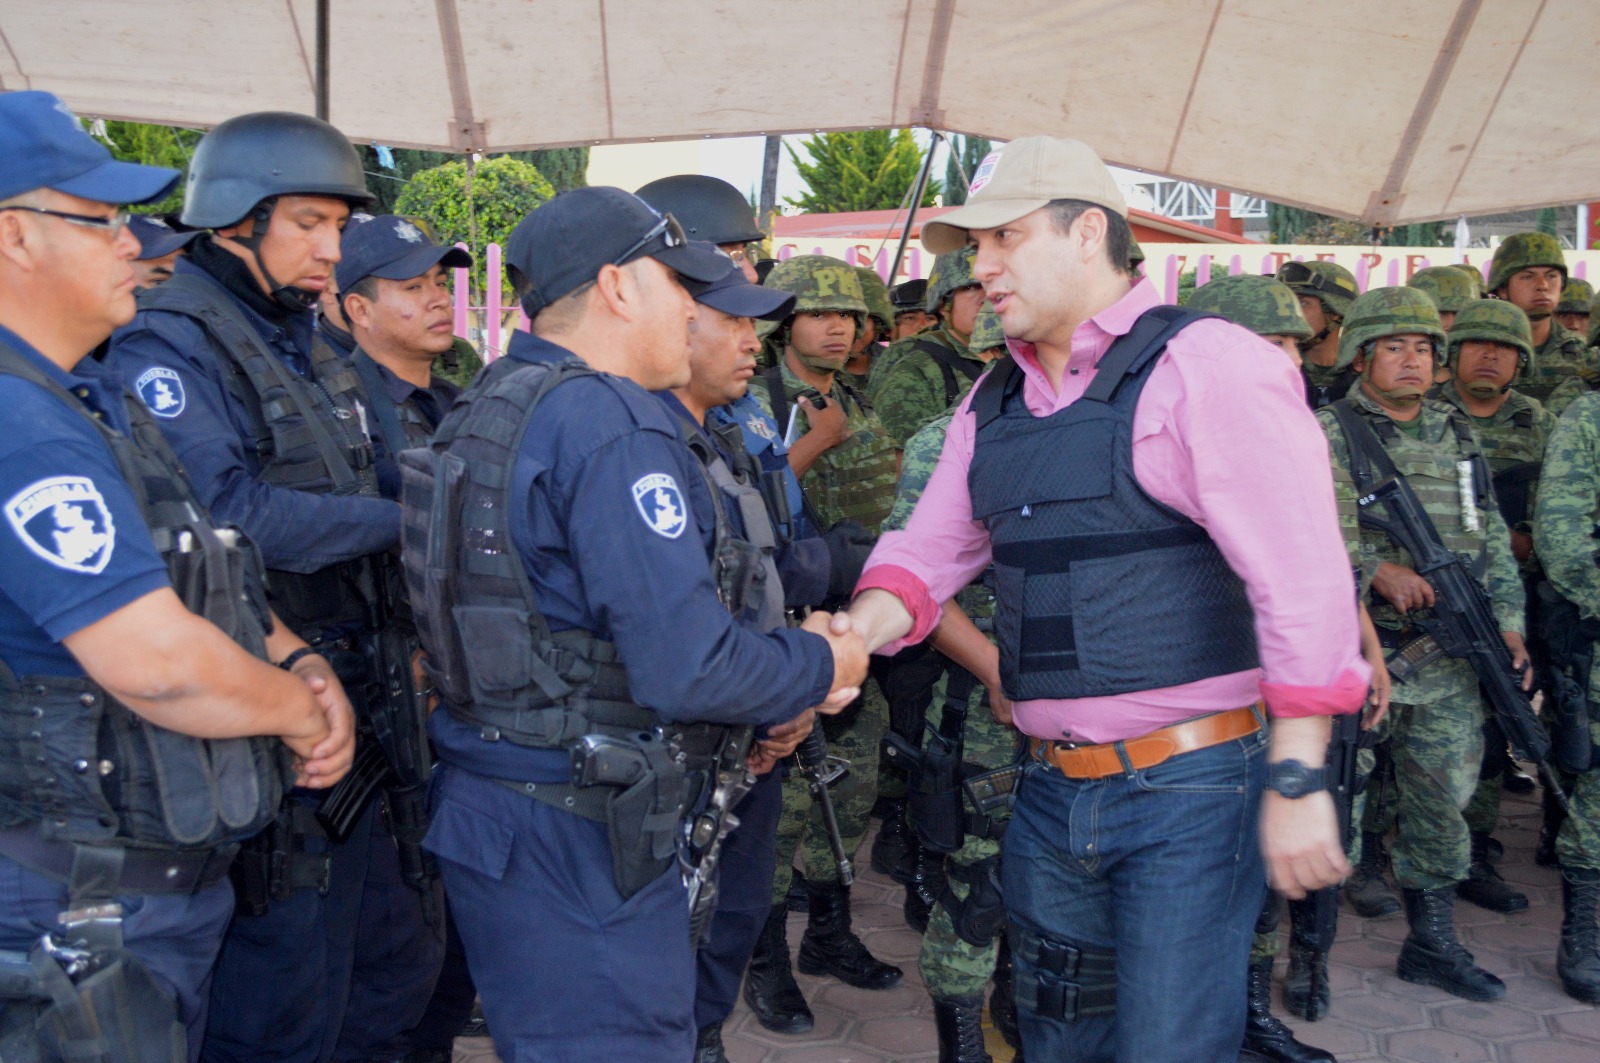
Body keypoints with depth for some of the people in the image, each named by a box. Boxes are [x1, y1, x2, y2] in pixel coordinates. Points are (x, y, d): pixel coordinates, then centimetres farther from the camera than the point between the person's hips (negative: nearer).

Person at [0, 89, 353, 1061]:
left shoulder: (97, 400, 12)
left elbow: (206, 577, 18)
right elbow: (156, 660, -30)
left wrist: (303, 664, 0)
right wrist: (301, 711, -12)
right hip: (82, 916, -10)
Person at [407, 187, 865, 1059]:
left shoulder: (494, 405, 12)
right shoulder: (611, 423, -18)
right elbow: (687, 669, -25)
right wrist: (821, 666, -5)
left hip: (489, 803, 10)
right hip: (575, 842, -10)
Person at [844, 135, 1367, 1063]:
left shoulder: (1206, 365, -11)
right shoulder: (994, 404, 12)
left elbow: (1303, 576, -16)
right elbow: (931, 548, 9)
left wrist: (1298, 780, -18)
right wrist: (855, 634, -12)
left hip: (1191, 787, -7)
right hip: (1054, 790, 7)